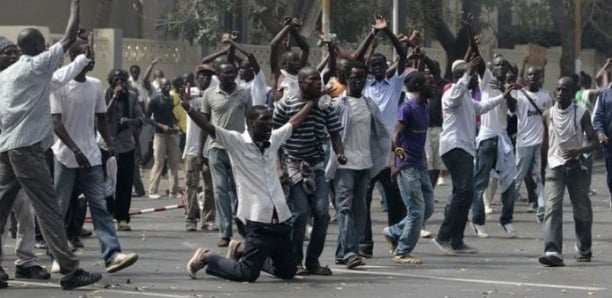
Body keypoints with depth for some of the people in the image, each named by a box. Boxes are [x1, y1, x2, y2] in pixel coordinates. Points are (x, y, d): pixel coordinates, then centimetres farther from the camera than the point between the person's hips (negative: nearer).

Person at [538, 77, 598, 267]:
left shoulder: (582, 114, -4)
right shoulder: (548, 115, 3)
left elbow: (594, 142, -5)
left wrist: (579, 151, -24)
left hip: (576, 167, 0)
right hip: (555, 167, 0)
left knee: (582, 210, 10)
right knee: (552, 208, -17)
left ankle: (584, 250, 31)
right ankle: (552, 252, -27)